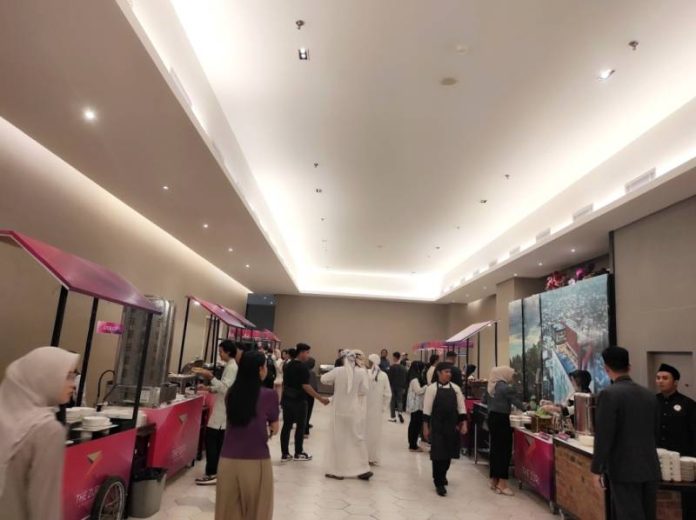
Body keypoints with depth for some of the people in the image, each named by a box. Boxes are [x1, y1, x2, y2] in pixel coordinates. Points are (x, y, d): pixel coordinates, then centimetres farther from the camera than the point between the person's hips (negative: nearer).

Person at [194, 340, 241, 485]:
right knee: (218, 441, 13)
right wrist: (208, 388, 12)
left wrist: (211, 377, -29)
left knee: (211, 439, -6)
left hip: (223, 410, -10)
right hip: (223, 410, 10)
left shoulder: (231, 367, -15)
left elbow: (225, 388, -24)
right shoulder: (231, 366, 15)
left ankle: (212, 474, -2)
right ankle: (217, 472, 19)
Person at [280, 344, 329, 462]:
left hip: (287, 399, 7)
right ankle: (298, 453, 14)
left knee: (287, 425, 8)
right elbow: (305, 386, -21)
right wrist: (320, 398, -20)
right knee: (300, 426, 6)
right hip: (298, 400, -7)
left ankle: (285, 454, 12)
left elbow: (284, 383, 14)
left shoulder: (288, 365, 8)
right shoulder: (302, 366, -16)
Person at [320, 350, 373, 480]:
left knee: (339, 440, 10)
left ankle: (338, 470, 18)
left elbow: (323, 379, 0)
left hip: (339, 410, -1)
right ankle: (363, 469, 16)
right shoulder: (361, 372, -11)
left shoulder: (338, 371, -11)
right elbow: (364, 390, -9)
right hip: (355, 411, 1)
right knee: (358, 438, 13)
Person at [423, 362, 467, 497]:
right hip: (437, 426, -4)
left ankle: (442, 476, 38)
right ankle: (439, 483, 12)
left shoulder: (455, 388, 4)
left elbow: (461, 407, 7)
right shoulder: (432, 388, -7)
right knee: (438, 455, -1)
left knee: (448, 454, 13)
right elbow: (427, 409, -6)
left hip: (452, 426, 4)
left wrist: (463, 424, 1)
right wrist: (426, 427, -6)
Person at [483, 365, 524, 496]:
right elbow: (517, 402, -10)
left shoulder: (490, 386, 8)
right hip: (502, 419, -8)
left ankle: (494, 480, 19)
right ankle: (502, 483, 1)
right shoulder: (506, 387, -13)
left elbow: (484, 400, 18)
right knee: (505, 450, -1)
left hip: (492, 418, 8)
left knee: (495, 448, 13)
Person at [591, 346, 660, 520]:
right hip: (650, 467, 7)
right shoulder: (649, 394, 5)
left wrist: (598, 469, -8)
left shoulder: (609, 394, -15)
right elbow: (655, 432, 13)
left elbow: (603, 436, -16)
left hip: (624, 469, -7)